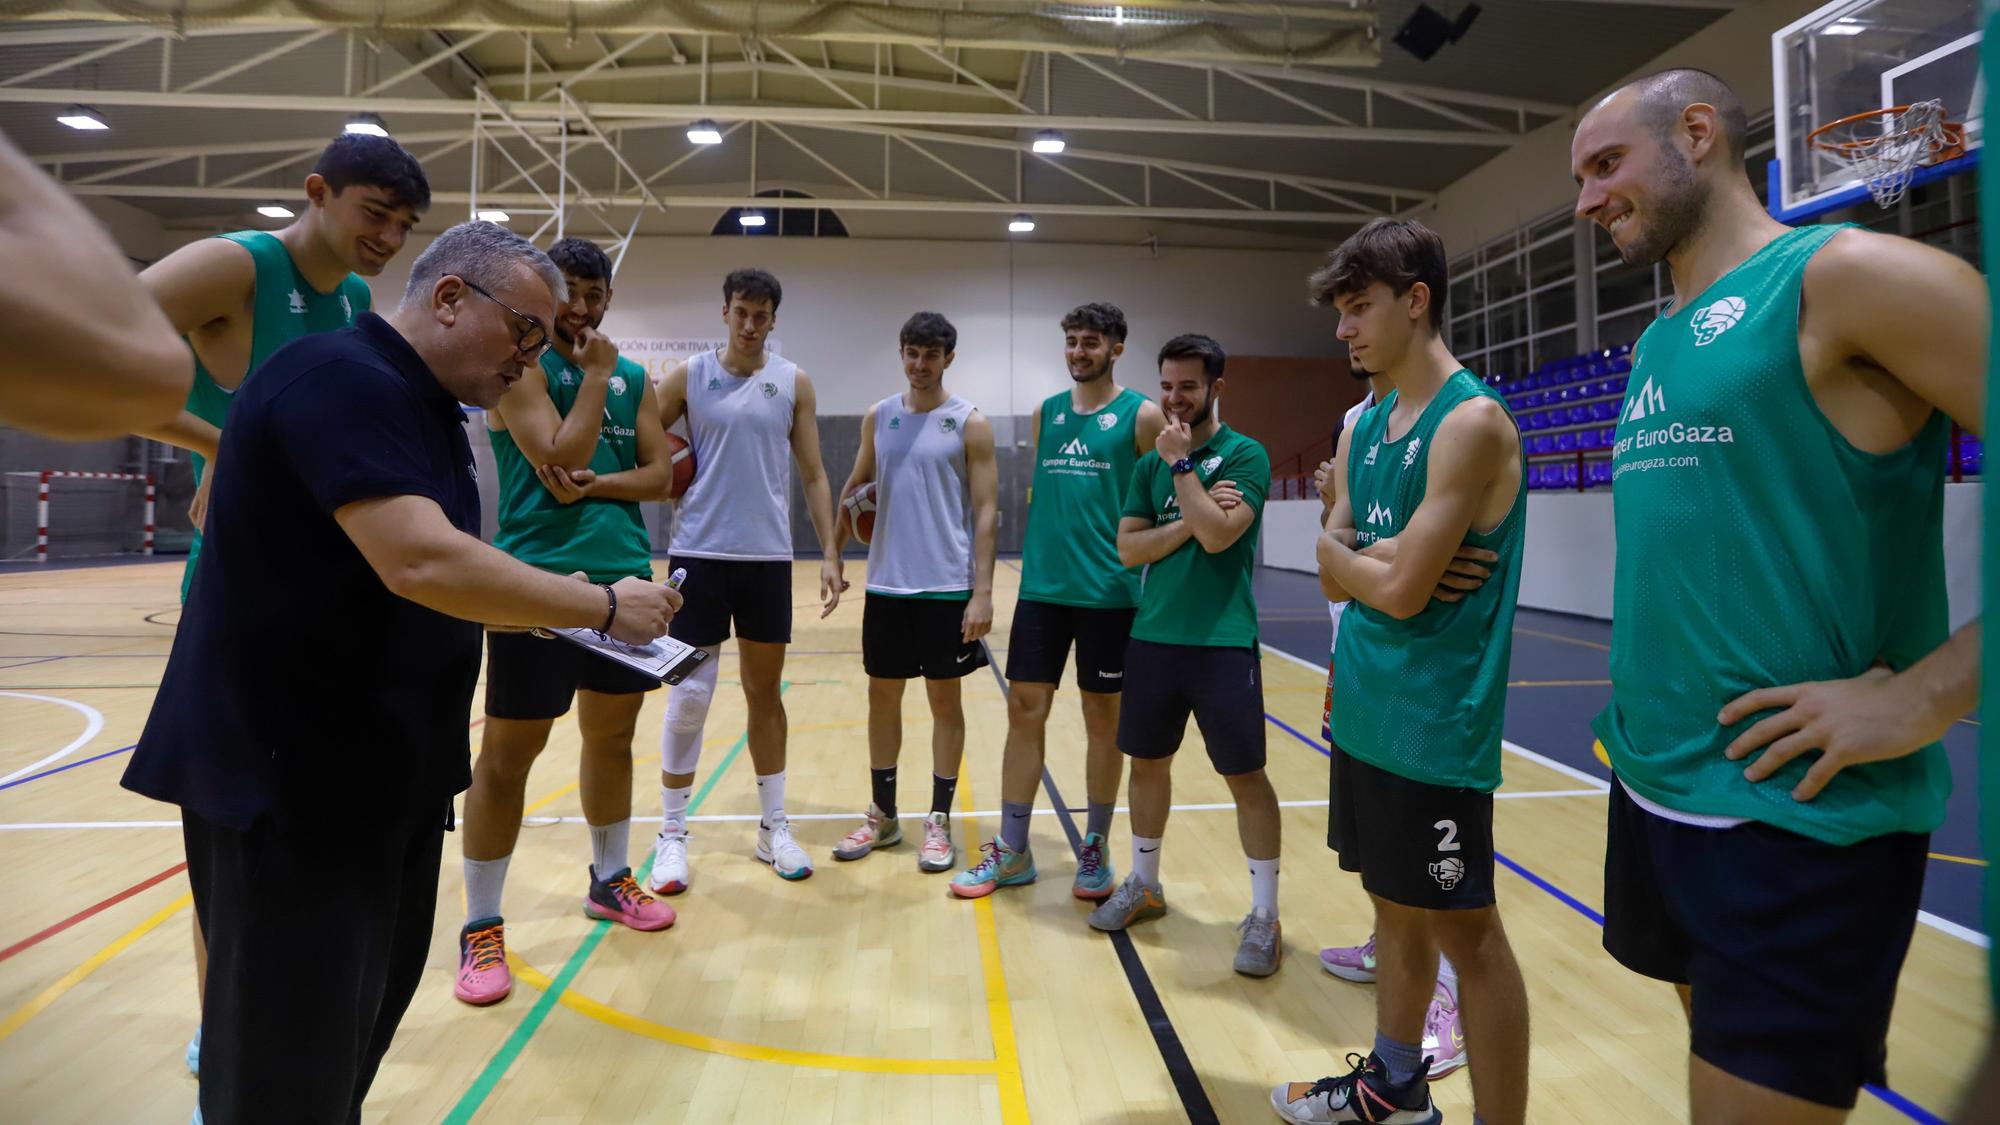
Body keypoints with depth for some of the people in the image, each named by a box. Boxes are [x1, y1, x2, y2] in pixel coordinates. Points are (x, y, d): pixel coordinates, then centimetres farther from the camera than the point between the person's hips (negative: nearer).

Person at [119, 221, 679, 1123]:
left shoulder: (426, 408, 12)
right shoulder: (340, 378, -19)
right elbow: (419, 561, -32)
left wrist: (563, 614, 0)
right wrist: (604, 606, -23)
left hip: (388, 768, 9)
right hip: (289, 772, -9)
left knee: (364, 1014, 20)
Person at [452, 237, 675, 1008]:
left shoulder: (632, 376, 13)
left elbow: (658, 473, 5)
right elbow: (559, 460, -16)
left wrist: (593, 486, -11)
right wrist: (594, 376, -10)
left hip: (624, 576, 6)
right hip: (539, 578, -6)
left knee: (612, 736, 15)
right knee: (507, 753, 0)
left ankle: (609, 880, 33)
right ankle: (480, 930, 12)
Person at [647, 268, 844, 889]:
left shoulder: (793, 382, 4)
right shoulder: (689, 375, 1)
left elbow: (813, 475, 4)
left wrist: (830, 552, -3)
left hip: (769, 557, 1)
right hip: (700, 554, -1)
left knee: (766, 692, 10)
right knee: (689, 696, 1)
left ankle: (773, 827, 21)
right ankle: (672, 834, 14)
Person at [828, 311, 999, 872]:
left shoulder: (970, 423, -5)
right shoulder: (878, 417, 8)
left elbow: (986, 511, -8)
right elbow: (857, 487, 17)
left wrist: (983, 591, -14)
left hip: (947, 588, -4)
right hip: (886, 585, 4)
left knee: (944, 699, 5)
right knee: (882, 696, 11)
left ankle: (939, 821, 17)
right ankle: (882, 815, 26)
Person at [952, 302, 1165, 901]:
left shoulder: (1140, 415, -3)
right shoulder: (1046, 413, 11)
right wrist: (1039, 555, 11)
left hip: (1108, 592, -4)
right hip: (1042, 587, 4)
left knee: (1102, 716, 7)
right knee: (1024, 709, 5)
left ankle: (1095, 850, 23)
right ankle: (1012, 851, 17)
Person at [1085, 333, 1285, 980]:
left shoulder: (1245, 454, -5)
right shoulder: (1150, 463, 10)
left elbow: (1218, 535, -20)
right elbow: (1127, 548, 1)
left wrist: (1181, 464, -13)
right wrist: (1191, 518, -11)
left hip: (1222, 640, -5)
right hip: (1153, 636, 5)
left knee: (1245, 775, 1)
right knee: (1147, 761, 14)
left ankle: (1263, 916, 16)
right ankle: (1144, 885, 33)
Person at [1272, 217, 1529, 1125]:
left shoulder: (1471, 420, -16)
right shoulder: (1365, 428, 10)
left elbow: (1400, 590, -21)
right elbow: (1335, 574, 7)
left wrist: (1347, 556, -4)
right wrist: (1370, 559, -12)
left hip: (1434, 726, -8)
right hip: (1363, 712, 9)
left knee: (1466, 930, 4)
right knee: (1394, 906, 21)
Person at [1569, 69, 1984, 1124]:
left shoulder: (1846, 275, -11)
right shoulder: (1656, 345, 12)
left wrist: (1925, 695, -20)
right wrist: (1643, 712, 10)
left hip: (1800, 816, -7)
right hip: (1653, 792, 8)